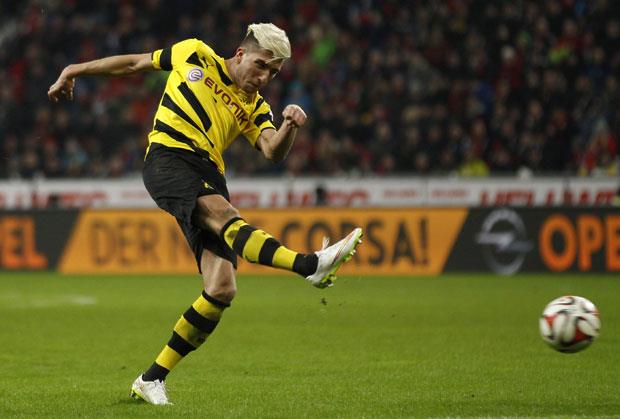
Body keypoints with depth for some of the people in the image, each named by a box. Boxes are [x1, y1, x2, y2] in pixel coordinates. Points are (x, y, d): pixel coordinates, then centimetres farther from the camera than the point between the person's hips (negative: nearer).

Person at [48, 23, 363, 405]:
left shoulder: (255, 108, 19)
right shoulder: (196, 56, 12)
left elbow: (273, 151, 0)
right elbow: (134, 63, 23)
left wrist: (290, 127, -20)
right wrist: (76, 70, 26)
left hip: (208, 177, 5)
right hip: (169, 159, -5)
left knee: (222, 290, -10)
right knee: (222, 213, -34)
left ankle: (153, 379, 0)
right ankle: (312, 265, -59)